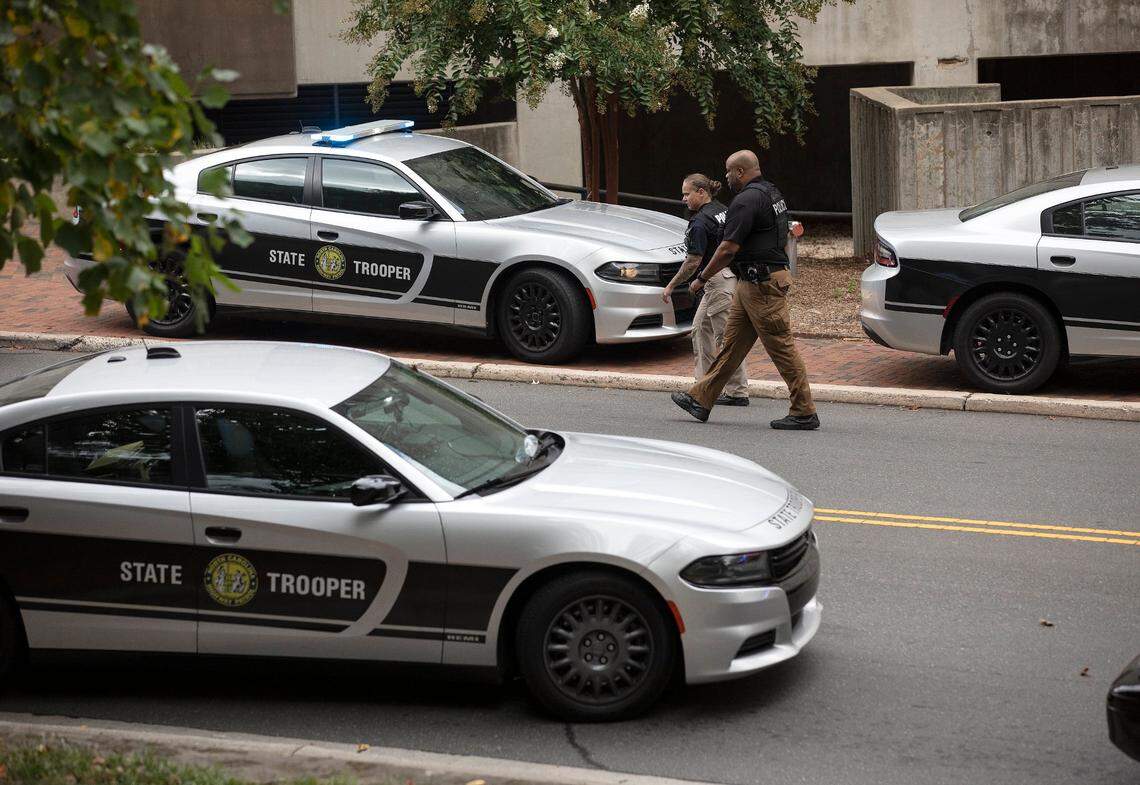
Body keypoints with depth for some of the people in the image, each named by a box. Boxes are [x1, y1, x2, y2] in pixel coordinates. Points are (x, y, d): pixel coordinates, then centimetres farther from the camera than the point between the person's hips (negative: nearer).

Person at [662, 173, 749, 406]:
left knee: (726, 337, -4)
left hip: (720, 280, -10)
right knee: (701, 326, 19)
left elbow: (693, 262, -17)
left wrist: (671, 286, -8)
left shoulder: (700, 222, -16)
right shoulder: (724, 211, 12)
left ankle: (738, 393, 0)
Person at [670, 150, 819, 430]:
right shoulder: (772, 193, 15)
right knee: (732, 342, 13)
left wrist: (702, 278, -9)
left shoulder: (746, 201, -18)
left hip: (762, 283, -11)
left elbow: (728, 249, -20)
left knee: (781, 346, -6)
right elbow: (784, 234, 24)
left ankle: (805, 413, -3)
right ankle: (701, 399, 20)